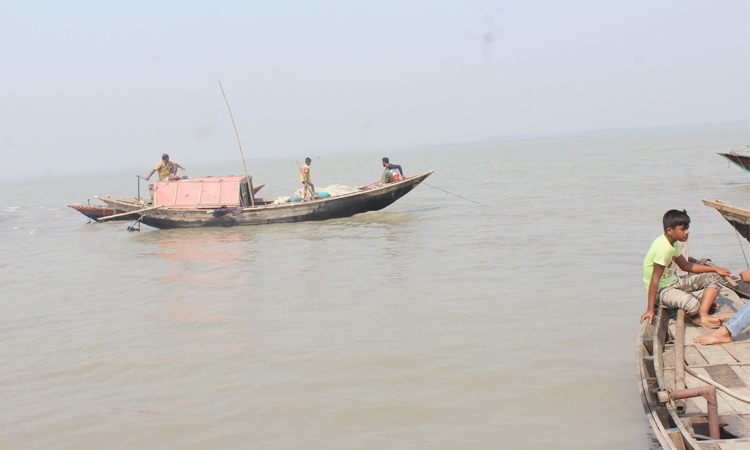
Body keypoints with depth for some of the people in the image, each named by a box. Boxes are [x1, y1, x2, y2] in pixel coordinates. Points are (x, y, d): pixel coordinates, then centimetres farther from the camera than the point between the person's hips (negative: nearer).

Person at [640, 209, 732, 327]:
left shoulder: (673, 243, 4)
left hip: (673, 282, 11)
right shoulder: (664, 248, -27)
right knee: (692, 305, -37)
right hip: (661, 290, -11)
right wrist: (650, 310, -33)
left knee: (713, 278, 9)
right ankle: (697, 315, 1)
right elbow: (655, 279, -30)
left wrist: (716, 269, 18)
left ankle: (702, 314, -9)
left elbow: (685, 266, 19)